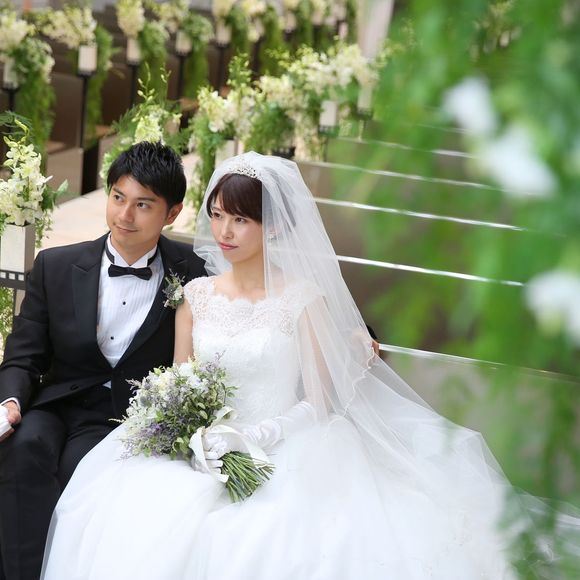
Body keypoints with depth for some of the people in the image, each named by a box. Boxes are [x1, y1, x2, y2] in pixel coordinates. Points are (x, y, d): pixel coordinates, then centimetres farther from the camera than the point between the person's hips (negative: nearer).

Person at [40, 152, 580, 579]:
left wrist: (252, 438, -18)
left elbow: (318, 400, -4)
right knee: (142, 525, -26)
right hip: (203, 450, 4)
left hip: (285, 454, -3)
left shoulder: (303, 299, -4)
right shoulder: (196, 294, 9)